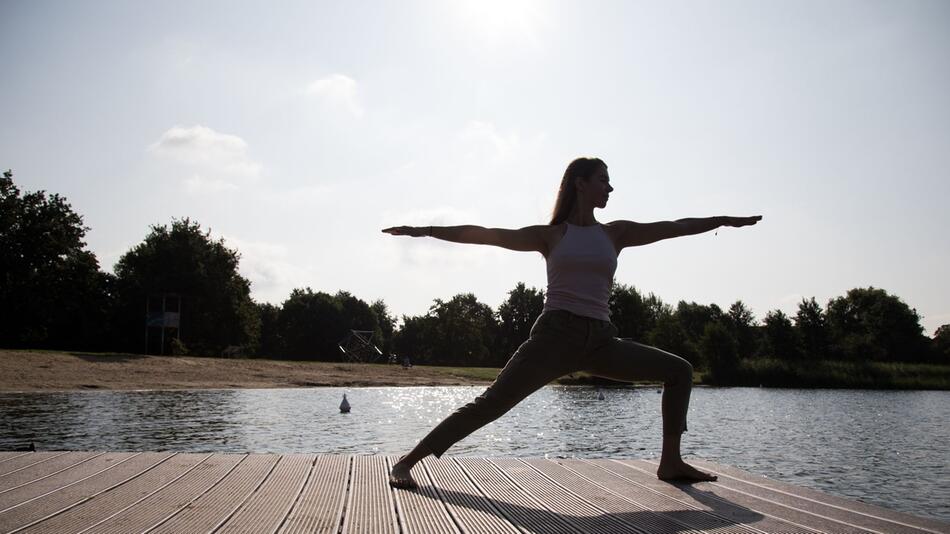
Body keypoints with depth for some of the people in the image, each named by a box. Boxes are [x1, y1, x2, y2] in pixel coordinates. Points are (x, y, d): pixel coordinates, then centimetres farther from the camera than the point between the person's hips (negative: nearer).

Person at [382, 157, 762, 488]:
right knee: (491, 403, -15)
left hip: (599, 341, 5)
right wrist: (426, 231, 0)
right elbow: (486, 235, 4)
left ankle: (670, 462, 9)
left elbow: (674, 227, 16)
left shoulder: (616, 233, 16)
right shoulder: (550, 235, 7)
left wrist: (725, 220, 15)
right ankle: (406, 463, -11)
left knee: (680, 371, 3)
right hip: (556, 335, -4)